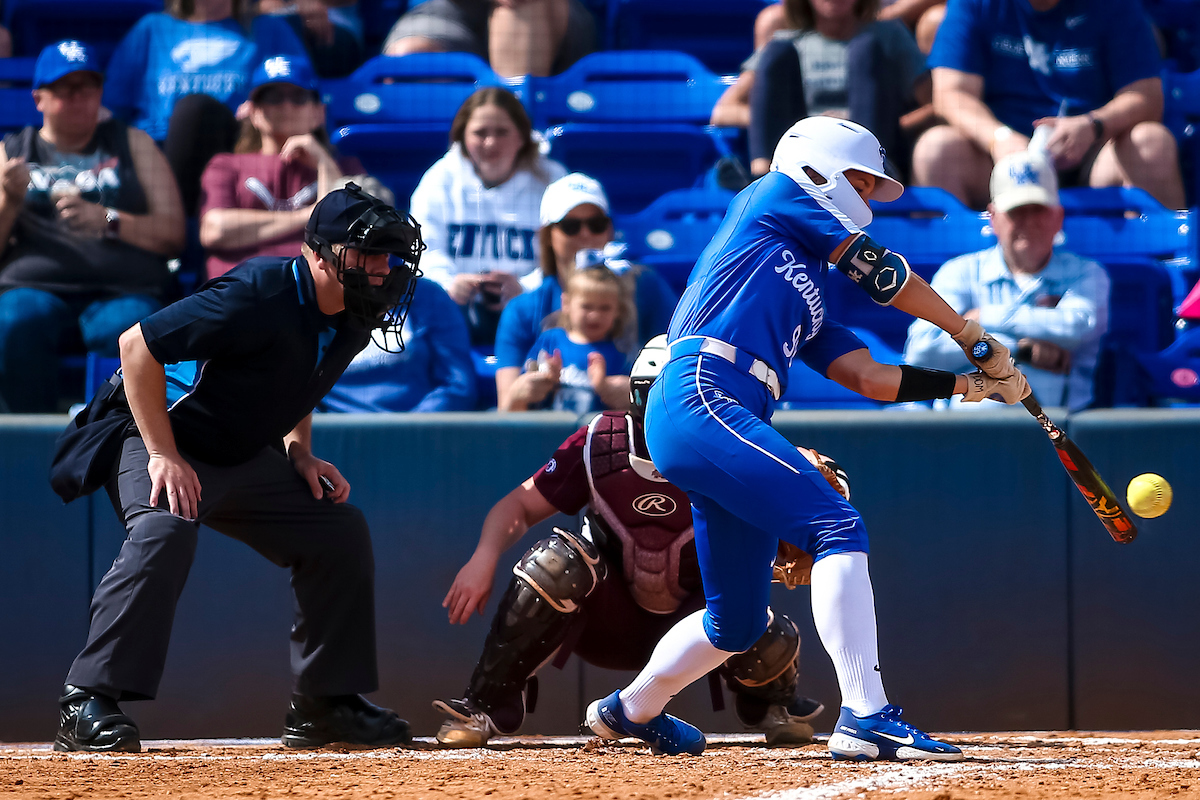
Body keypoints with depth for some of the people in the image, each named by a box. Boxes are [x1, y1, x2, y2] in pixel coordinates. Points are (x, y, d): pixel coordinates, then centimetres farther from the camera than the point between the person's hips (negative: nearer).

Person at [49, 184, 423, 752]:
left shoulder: (350, 322, -3)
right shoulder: (260, 296, -29)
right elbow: (137, 345, -27)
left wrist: (300, 454, 2)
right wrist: (163, 456, -28)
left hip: (244, 458, 9)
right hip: (151, 434, -9)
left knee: (340, 530, 2)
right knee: (165, 529, -35)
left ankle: (324, 703, 12)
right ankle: (88, 702, -32)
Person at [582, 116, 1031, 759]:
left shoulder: (807, 300, 32)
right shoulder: (772, 197, 11)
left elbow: (870, 377, 22)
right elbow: (877, 269, 5)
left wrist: (969, 383, 13)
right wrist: (971, 335, 11)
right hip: (700, 397, -9)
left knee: (736, 624, 14)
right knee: (838, 528, -21)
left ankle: (632, 709, 37)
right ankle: (865, 718, -31)